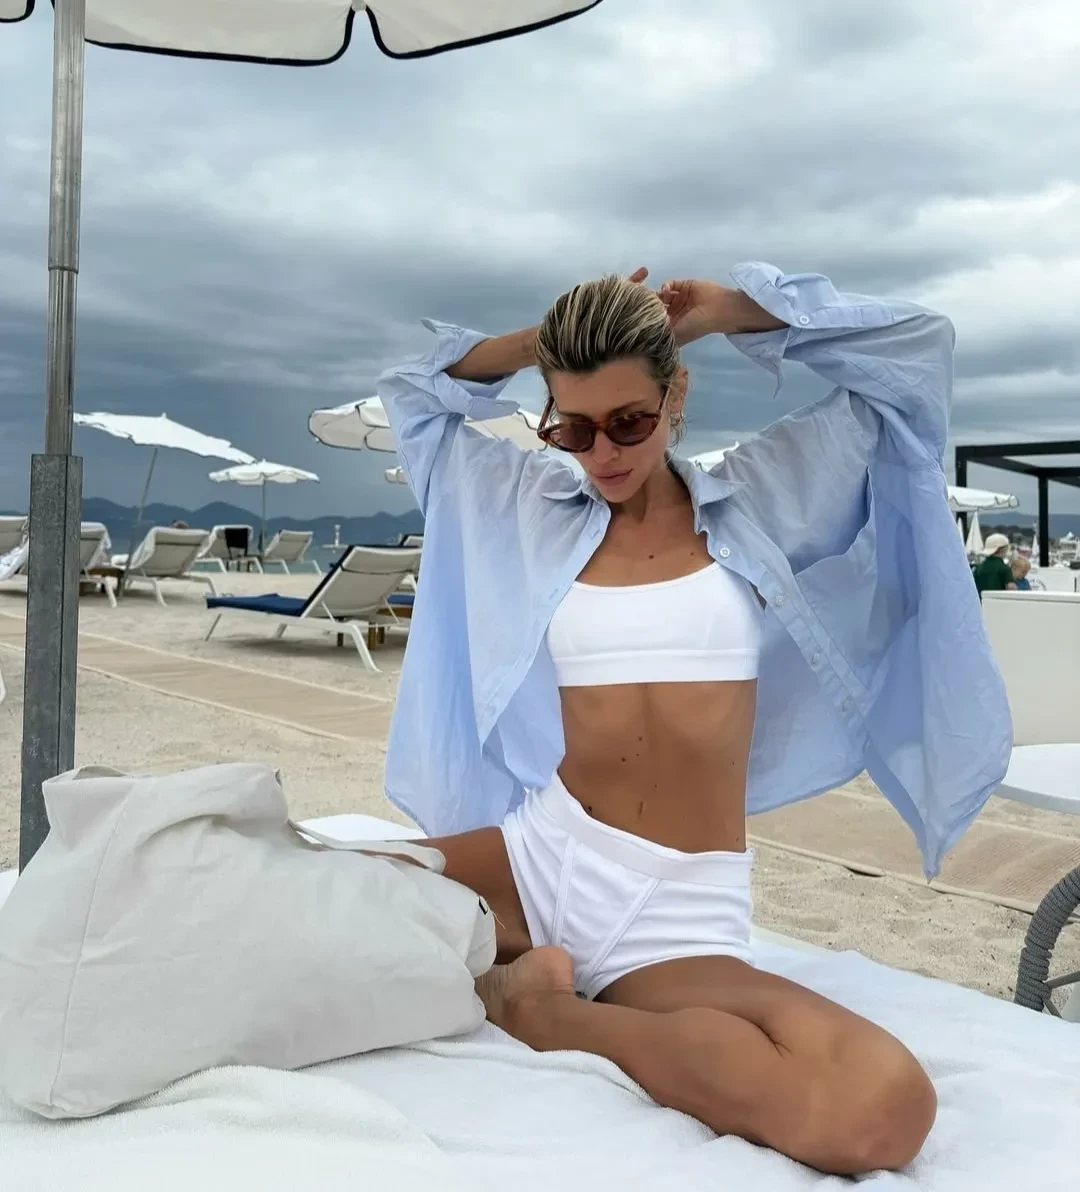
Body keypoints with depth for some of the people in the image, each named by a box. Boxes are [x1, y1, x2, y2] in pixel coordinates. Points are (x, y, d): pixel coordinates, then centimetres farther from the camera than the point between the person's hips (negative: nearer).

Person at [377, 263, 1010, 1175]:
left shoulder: (757, 501, 6)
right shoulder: (533, 504, 9)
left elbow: (918, 348, 9)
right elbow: (413, 389, 20)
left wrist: (723, 312, 9)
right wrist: (544, 339, 8)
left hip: (683, 911, 0)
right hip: (544, 856, 1)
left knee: (883, 1112, -30)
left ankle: (543, 1006, -11)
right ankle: (502, 977, -1)